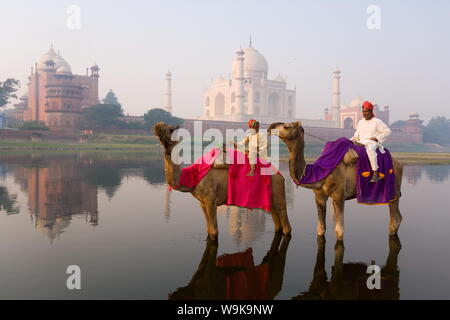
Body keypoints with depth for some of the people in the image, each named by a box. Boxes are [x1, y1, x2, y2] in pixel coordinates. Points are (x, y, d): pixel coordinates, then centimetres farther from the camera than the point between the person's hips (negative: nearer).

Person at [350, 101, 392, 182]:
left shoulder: (377, 121, 3)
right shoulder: (360, 122, 20)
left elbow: (388, 131, 1)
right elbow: (357, 135, 24)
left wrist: (377, 138, -8)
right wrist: (352, 140, 3)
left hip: (373, 143, -7)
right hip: (361, 143, 7)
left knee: (370, 149, -41)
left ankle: (376, 173, -40)